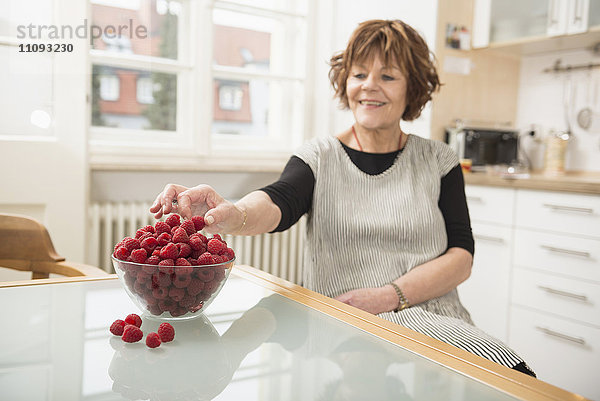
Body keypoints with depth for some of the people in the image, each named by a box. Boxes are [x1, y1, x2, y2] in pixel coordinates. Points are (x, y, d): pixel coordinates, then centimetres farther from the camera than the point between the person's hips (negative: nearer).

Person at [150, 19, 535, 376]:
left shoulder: (438, 160, 9)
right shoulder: (319, 156, 5)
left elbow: (461, 256, 3)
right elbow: (278, 203, -16)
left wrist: (389, 296, -13)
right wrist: (233, 214, -40)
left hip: (432, 321, 3)